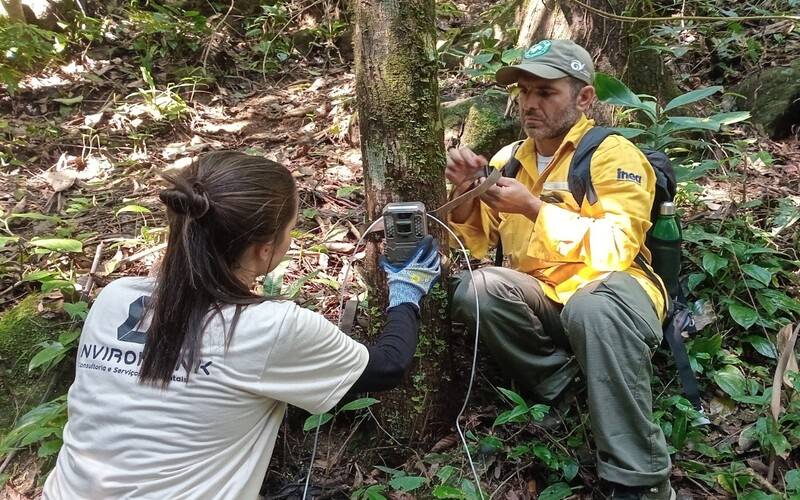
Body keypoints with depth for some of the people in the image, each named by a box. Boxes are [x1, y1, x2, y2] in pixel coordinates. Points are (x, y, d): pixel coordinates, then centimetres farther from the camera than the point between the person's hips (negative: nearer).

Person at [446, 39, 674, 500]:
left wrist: (534, 208, -24)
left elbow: (615, 250, -21)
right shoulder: (509, 160, 9)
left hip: (608, 295, -4)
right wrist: (465, 195, -11)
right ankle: (567, 390, -9)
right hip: (542, 301, 5)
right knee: (476, 290, -23)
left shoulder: (614, 154, -8)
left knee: (592, 307, -38)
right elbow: (475, 247, 8)